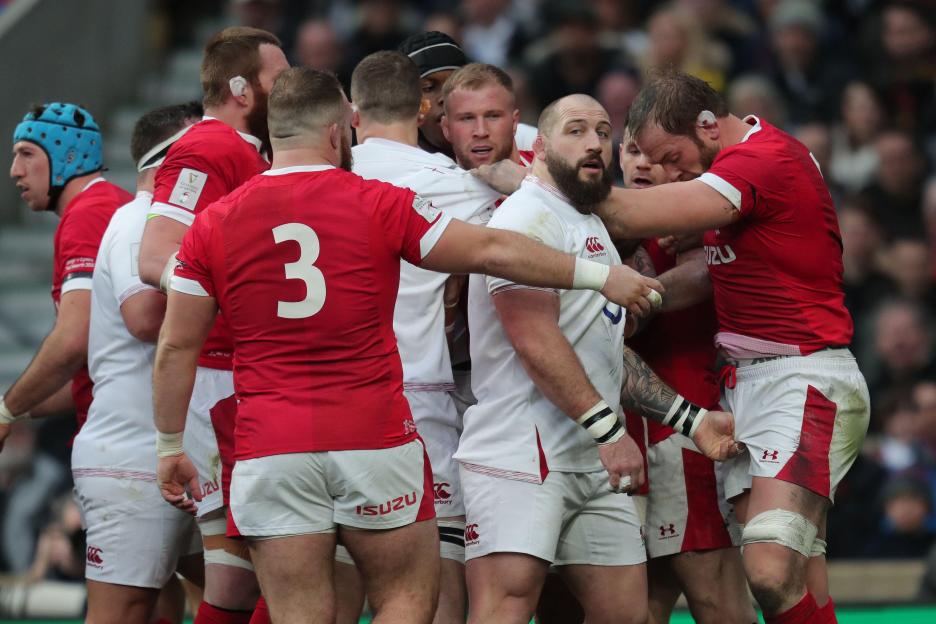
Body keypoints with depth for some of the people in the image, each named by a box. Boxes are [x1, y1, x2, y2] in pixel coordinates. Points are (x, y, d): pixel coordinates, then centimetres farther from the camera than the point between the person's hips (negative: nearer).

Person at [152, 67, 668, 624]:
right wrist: (599, 275, 8)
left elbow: (176, 349, 5)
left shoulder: (214, 224, 3)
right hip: (375, 437, -2)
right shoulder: (379, 204, -3)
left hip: (270, 450, 2)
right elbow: (492, 251, 0)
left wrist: (171, 447, 15)